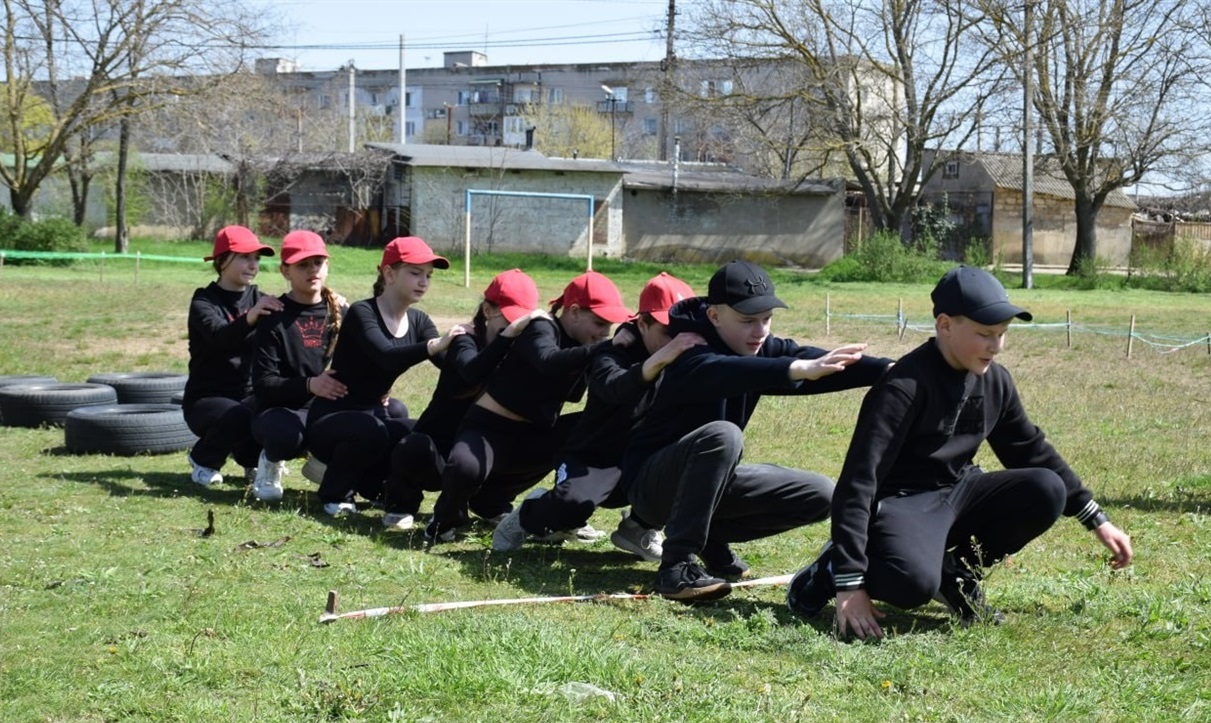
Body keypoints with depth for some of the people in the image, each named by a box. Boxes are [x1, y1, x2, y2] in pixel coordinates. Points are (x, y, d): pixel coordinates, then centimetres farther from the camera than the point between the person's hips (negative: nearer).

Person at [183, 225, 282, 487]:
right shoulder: (204, 302, -7)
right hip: (206, 398, -4)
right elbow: (220, 337, -29)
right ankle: (202, 460, -2)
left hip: (250, 395, 5)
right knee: (239, 417, -36)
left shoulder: (259, 299, 8)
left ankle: (252, 456, 8)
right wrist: (249, 318, -51)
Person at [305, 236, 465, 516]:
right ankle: (335, 493, -7)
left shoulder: (417, 321, 2)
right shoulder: (362, 313, -18)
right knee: (371, 431, -37)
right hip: (330, 418, -6)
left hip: (373, 416, 7)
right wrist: (434, 345, -53)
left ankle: (366, 480, 9)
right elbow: (387, 358, -37)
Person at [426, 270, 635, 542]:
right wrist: (608, 347, -46)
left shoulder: (579, 344, 6)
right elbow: (550, 362, -40)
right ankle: (448, 519, 2)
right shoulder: (541, 329, -17)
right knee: (465, 468, -39)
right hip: (489, 428, -9)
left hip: (531, 435, 9)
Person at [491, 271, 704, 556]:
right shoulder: (613, 356, -18)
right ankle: (529, 517, 1)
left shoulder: (680, 362, -1)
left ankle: (639, 529, 1)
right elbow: (615, 388, -42)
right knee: (574, 503, -36)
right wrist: (661, 358, -59)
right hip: (592, 460, -5)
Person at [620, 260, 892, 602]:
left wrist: (888, 369, -38)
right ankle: (676, 566, -30)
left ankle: (712, 536, 9)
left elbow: (826, 366, -20)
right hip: (651, 483, -7)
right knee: (722, 435, -37)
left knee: (820, 494, -4)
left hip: (709, 482, 7)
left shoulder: (763, 349, -4)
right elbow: (726, 373, -48)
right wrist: (797, 369, -64)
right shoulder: (693, 356, -24)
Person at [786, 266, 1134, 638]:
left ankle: (956, 572, 3)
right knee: (914, 583, -37)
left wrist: (1097, 521, 15)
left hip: (958, 492, 8)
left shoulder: (994, 380, 1)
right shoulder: (904, 387, -22)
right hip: (900, 503, -8)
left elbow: (1032, 452, 17)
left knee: (1046, 491, -14)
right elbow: (858, 482, -25)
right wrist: (849, 584, -31)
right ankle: (832, 569, -4)